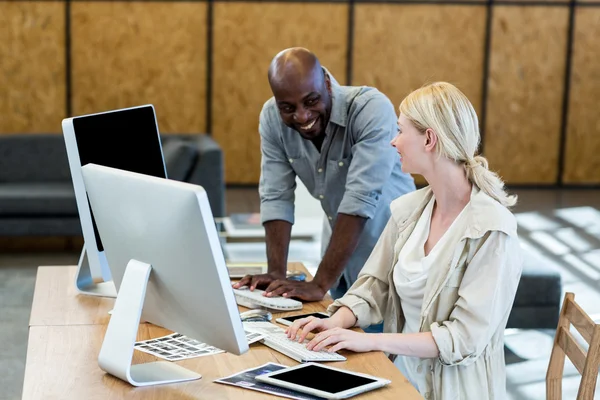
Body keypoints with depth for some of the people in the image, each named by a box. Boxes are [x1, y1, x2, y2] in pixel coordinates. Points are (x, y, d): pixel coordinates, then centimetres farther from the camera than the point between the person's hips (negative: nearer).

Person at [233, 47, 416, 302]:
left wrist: (320, 285, -36)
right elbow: (275, 196, -10)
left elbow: (361, 198, -33)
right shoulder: (271, 118, -12)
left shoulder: (373, 110, -28)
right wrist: (276, 273, -21)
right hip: (339, 254, 4)